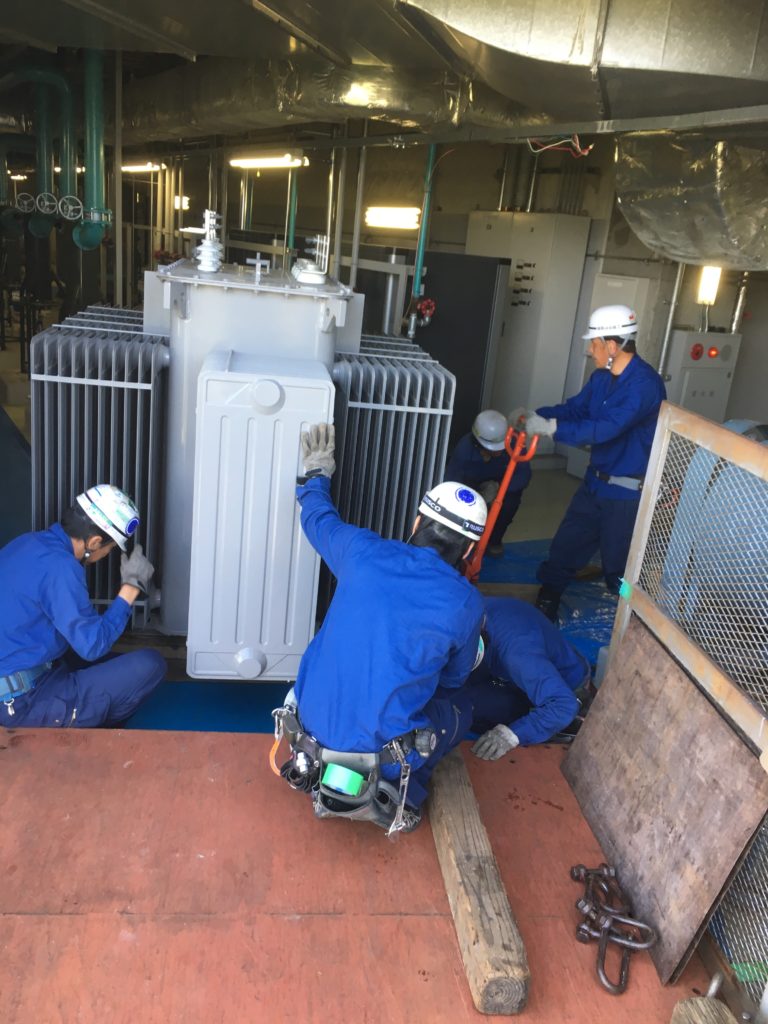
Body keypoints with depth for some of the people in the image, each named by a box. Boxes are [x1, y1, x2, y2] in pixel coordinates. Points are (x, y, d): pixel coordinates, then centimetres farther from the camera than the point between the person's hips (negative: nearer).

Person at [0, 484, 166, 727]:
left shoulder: (27, 542, 5)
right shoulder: (58, 567, -23)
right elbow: (93, 644, -21)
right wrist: (131, 587, -16)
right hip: (22, 703, -10)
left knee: (113, 663, 27)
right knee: (150, 664, -14)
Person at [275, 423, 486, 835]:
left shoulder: (363, 551, -6)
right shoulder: (466, 604, -10)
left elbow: (318, 519, 17)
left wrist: (315, 474, 36)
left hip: (312, 723, 3)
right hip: (380, 748, -3)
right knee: (458, 710, 23)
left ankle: (321, 769, 19)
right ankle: (399, 794, 7)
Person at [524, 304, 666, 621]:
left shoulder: (644, 384, -25)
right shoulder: (602, 377, 2)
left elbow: (606, 428, -34)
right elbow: (574, 408, 10)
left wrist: (550, 427, -34)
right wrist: (537, 415, -7)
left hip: (627, 492, -8)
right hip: (595, 480, 8)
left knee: (619, 562, 6)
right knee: (566, 544, 15)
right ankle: (546, 602, 32)